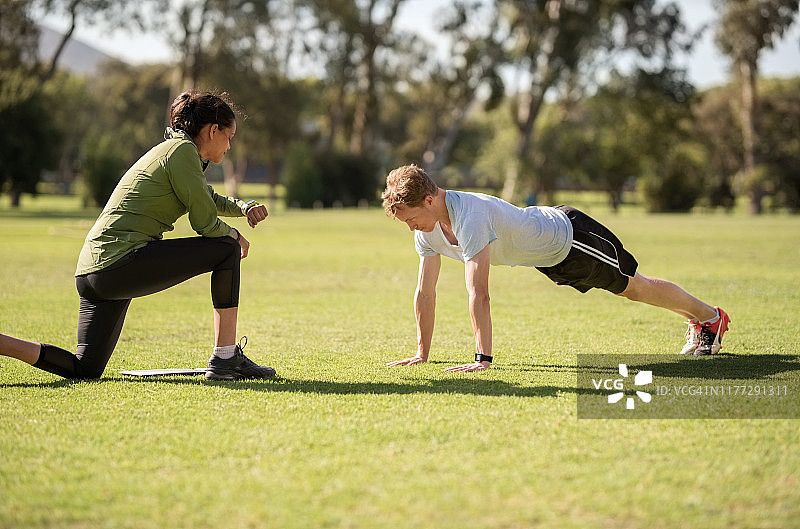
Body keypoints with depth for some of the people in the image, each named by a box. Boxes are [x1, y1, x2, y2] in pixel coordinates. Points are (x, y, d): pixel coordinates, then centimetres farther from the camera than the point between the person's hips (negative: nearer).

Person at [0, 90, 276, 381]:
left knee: (85, 370, 8)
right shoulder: (182, 150, -6)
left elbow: (211, 200, 40)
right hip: (122, 261, -10)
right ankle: (226, 358, -1)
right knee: (226, 249, -2)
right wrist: (236, 236, 12)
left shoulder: (171, 149, 24)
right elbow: (206, 223, -7)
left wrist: (243, 207, 22)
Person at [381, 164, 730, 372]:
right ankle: (697, 322, 46)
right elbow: (425, 293, -7)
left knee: (636, 287, 12)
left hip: (568, 238, -7)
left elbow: (478, 294, -45)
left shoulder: (469, 215, -41)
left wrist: (482, 358, -47)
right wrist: (422, 354, -7)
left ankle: (710, 317, 36)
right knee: (628, 289, 24)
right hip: (547, 258, 8)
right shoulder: (427, 229, -16)